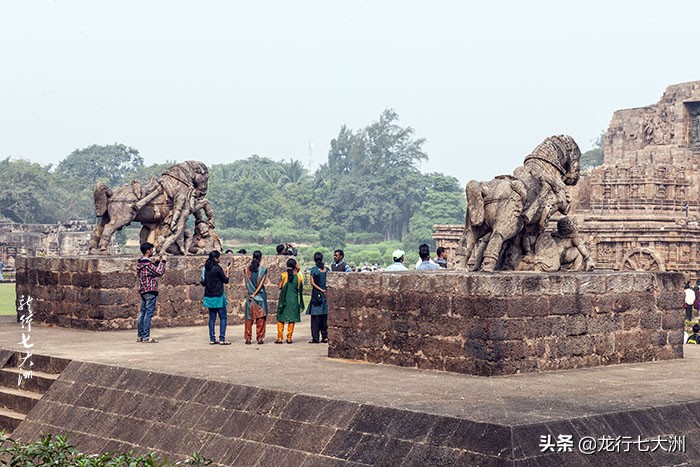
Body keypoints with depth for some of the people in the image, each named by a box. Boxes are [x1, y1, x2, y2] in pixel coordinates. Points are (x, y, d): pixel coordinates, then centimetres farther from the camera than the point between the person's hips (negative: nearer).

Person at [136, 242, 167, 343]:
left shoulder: (140, 262, 12)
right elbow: (159, 272, -16)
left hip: (143, 290, 10)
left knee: (142, 312, 12)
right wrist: (163, 261, -7)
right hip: (150, 290, -10)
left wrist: (157, 262, 17)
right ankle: (146, 337, -7)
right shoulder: (147, 263, -17)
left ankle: (140, 336, 15)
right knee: (149, 313, -7)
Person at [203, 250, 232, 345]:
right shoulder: (217, 268, -14)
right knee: (223, 317, -1)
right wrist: (227, 271, 10)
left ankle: (212, 339, 10)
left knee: (212, 317, 11)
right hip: (218, 296, -7)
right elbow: (226, 280, -7)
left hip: (209, 296, 7)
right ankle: (222, 339, -5)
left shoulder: (207, 268, 7)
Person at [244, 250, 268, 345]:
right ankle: (260, 338, 3)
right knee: (260, 317, 4)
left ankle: (248, 338, 6)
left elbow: (245, 282, 3)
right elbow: (262, 283, -9)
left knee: (249, 317, 7)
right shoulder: (263, 269, -6)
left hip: (250, 294, 2)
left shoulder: (247, 268, 1)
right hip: (260, 295, -2)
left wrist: (251, 292, 9)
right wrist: (255, 293, -7)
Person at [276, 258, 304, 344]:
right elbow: (301, 289, 6)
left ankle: (279, 338, 3)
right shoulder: (298, 276, -3)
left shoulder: (284, 275, -6)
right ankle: (289, 338, 5)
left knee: (281, 319, 6)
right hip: (294, 300, 1)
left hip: (284, 299, -1)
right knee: (292, 319, 7)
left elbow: (280, 287, -1)